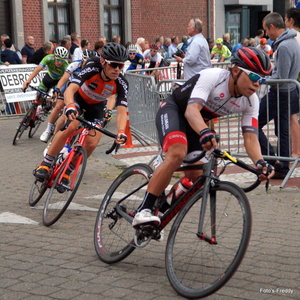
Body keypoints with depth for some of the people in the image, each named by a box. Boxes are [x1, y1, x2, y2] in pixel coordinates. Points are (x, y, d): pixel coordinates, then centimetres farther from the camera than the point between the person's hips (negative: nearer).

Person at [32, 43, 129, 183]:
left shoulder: (121, 84, -29)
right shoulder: (93, 68, -35)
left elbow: (122, 111, -34)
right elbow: (70, 89, -44)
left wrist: (121, 132, -53)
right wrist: (70, 107, -64)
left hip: (96, 106, 3)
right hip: (78, 97, -2)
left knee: (91, 144, -13)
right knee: (70, 127, -30)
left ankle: (66, 171, 11)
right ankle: (45, 165, -16)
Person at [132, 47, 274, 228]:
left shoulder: (251, 102, -13)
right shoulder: (212, 77, -31)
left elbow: (250, 137, -18)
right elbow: (192, 110, -42)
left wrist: (260, 162, -39)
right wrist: (205, 132, -63)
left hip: (198, 124, 7)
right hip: (174, 110, -6)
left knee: (196, 176, -10)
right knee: (177, 153, -34)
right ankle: (143, 212, -32)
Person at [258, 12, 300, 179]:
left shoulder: (283, 47, -22)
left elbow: (280, 77, -22)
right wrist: (265, 78, 9)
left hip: (279, 94, -10)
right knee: (283, 132, 12)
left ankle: (272, 159, -3)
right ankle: (283, 169, 17)